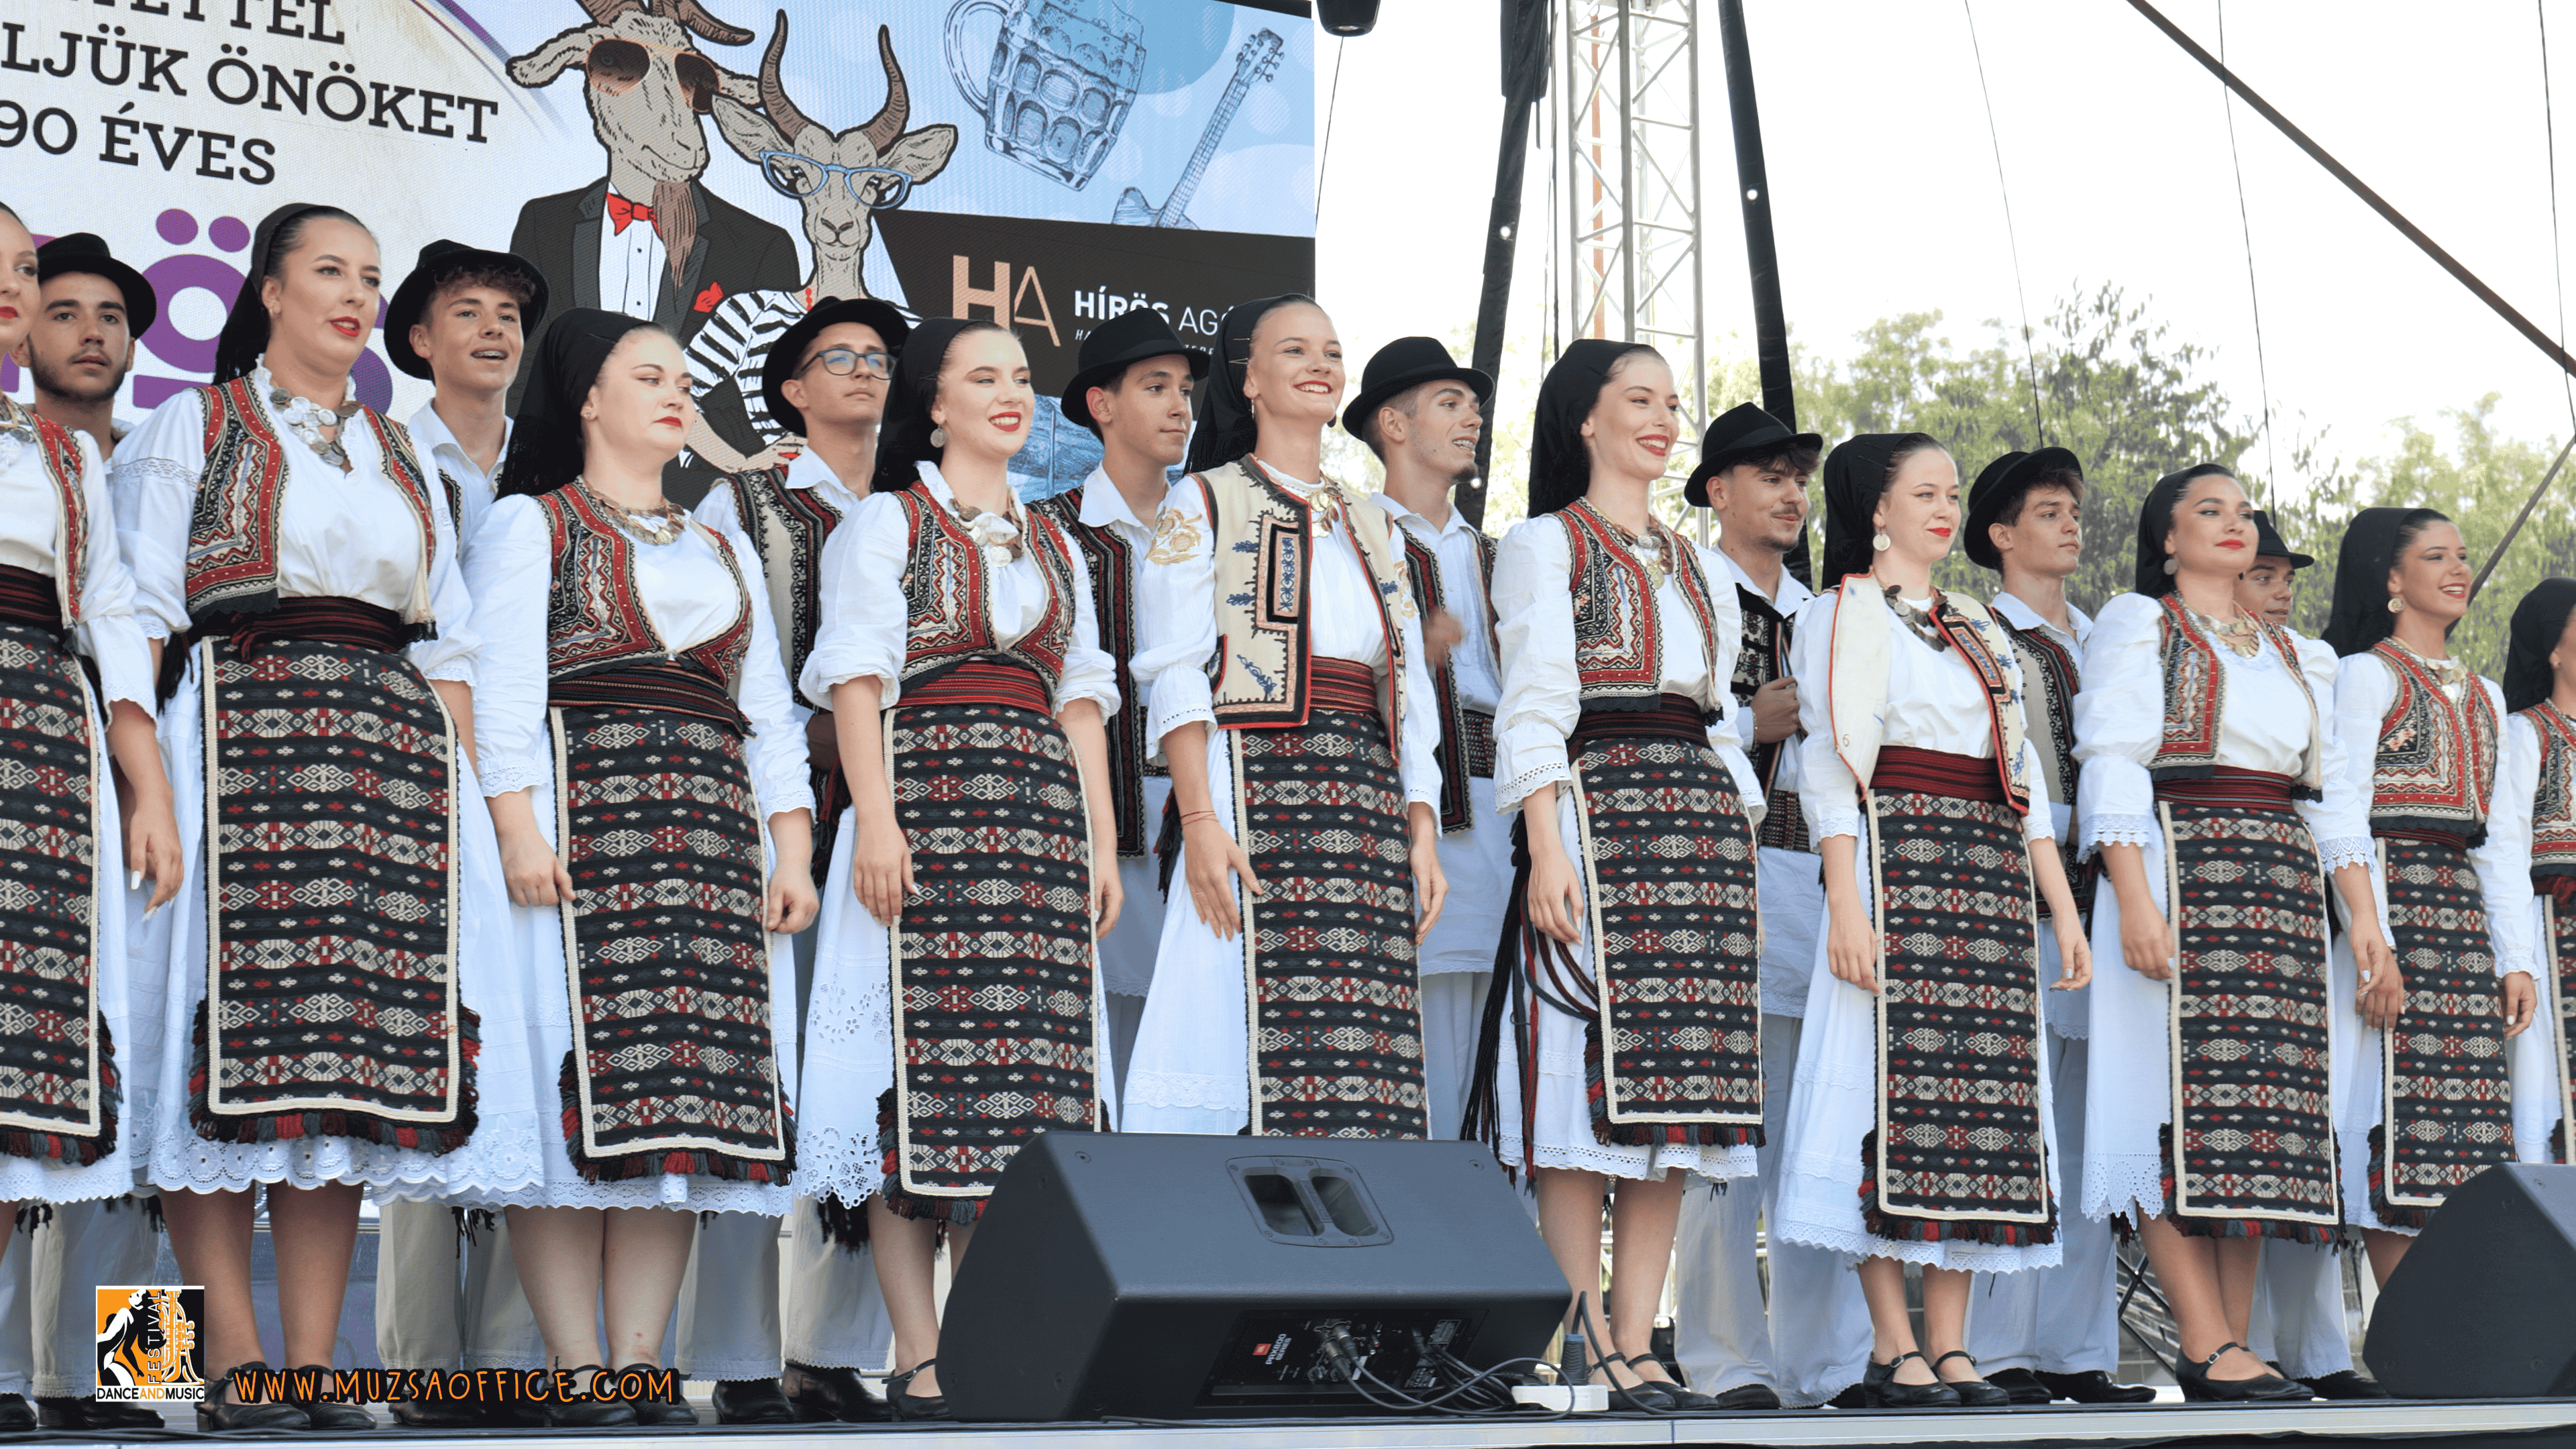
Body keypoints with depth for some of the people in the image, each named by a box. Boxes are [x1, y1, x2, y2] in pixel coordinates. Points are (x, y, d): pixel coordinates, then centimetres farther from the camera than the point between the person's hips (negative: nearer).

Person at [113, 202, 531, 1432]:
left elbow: (449, 642, 22)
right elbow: (142, 614, 2)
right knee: (237, 1035, -13)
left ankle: (312, 1371, -5)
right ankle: (235, 1368, -12)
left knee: (363, 1039, -6)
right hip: (237, 724, -4)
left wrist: (466, 795, 8)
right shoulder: (189, 430, 13)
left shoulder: (405, 461, 26)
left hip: (392, 748, 4)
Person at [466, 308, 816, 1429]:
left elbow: (768, 712, 20)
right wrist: (518, 830, -15)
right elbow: (502, 686, -2)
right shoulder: (531, 525, 10)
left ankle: (641, 1365, -2)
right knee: (580, 1077, -11)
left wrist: (792, 851, 7)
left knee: (692, 1081, -3)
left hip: (710, 834, 5)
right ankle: (576, 1369, -9)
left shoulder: (721, 551, 26)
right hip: (577, 820, -5)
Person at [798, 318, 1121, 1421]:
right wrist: (875, 820, -14)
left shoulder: (1054, 545, 24)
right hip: (926, 802, -5)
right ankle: (921, 1361, -13)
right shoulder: (886, 524, 8)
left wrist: (1100, 838, 11)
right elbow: (858, 677, -1)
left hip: (1040, 812, 5)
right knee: (923, 1067, -12)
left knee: (1032, 1067, -3)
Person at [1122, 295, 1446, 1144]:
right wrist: (1199, 819, -16)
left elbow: (1409, 690, 20)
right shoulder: (1204, 503, 8)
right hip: (1254, 791, -5)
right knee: (1257, 1042, -16)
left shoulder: (1373, 528, 24)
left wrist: (1423, 830, 6)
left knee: (1364, 1080, -4)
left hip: (1368, 802, 5)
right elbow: (1175, 676, -3)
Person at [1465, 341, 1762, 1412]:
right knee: (1591, 1083, -12)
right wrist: (1546, 848, -16)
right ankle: (1580, 1344, -11)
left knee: (1677, 1091, -1)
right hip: (1598, 805, -6)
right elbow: (1536, 708, -5)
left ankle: (1636, 1349, -1)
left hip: (1702, 820, 6)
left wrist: (1744, 833, 13)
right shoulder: (1547, 546, 6)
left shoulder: (1692, 564, 25)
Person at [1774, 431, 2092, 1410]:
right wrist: (1845, 907, -16)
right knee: (1900, 1085, -11)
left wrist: (2064, 910, 13)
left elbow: (2026, 779, 22)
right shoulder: (1848, 613, 4)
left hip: (1993, 875, 7)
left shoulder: (1981, 630, 24)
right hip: (1899, 863, -7)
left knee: (1984, 1092, 1)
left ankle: (1950, 1344, 3)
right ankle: (1892, 1346, -8)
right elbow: (1833, 762, -6)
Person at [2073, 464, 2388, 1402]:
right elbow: (2112, 766, -5)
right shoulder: (2139, 625, 7)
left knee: (2266, 1110, -2)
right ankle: (2210, 1351, -19)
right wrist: (2134, 902, -17)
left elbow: (2330, 794, 21)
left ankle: (2233, 1344, -3)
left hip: (2281, 890, 6)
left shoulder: (2291, 657, 26)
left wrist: (2365, 919, 9)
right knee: (2189, 1101, -14)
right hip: (2180, 868, -6)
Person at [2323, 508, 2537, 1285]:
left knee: (2465, 1128, 0)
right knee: (2404, 1116, -11)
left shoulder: (2484, 695, 22)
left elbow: (2500, 838, 20)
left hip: (2464, 904, 7)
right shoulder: (2368, 674, 1)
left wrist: (2516, 957, 10)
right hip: (2392, 896, -7)